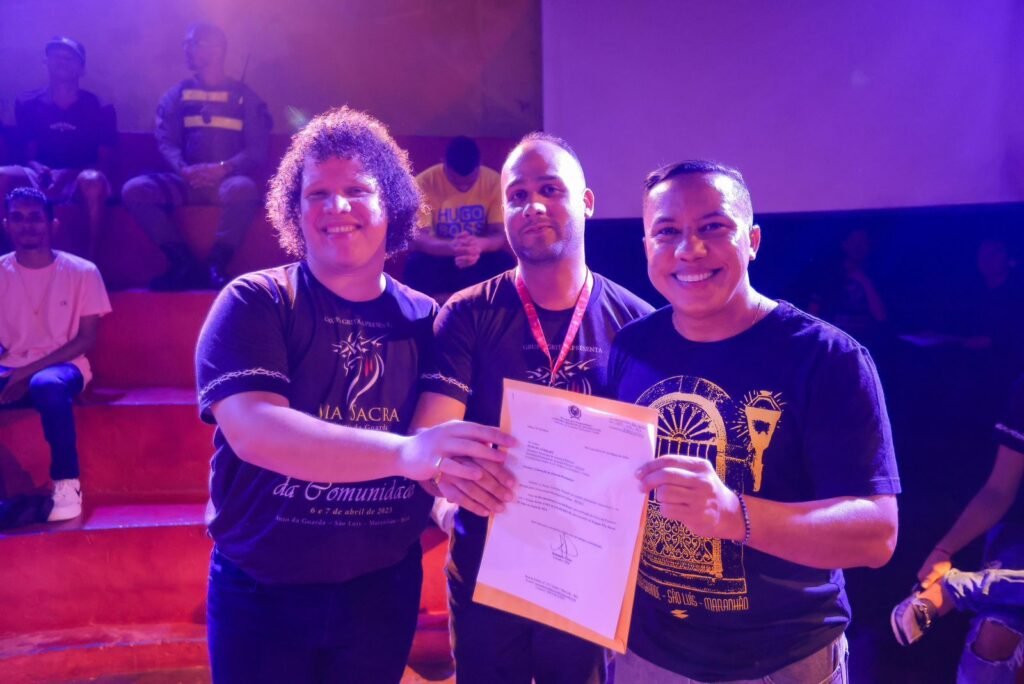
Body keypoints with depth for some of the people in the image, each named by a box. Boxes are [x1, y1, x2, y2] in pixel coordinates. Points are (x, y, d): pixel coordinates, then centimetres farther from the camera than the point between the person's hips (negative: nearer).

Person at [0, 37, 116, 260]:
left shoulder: (100, 109, 1)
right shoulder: (28, 104, 8)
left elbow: (105, 162, -1)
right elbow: (28, 155, 9)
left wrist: (70, 174, -20)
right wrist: (39, 169, -17)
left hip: (80, 181, -2)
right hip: (42, 179, 3)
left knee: (93, 180, -39)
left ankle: (90, 262, -33)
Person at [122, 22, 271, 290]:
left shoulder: (244, 96, 10)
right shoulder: (177, 94, 17)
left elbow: (258, 149, -1)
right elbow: (166, 141, 6)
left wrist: (223, 168, -20)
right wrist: (183, 170, -17)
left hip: (228, 180, -3)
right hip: (188, 182, 3)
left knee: (244, 189, -38)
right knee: (134, 189, -23)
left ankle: (216, 264, -22)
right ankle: (185, 264, -17)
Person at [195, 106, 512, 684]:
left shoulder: (426, 319, -2)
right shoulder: (254, 304, -11)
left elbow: (448, 445, 5)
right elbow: (254, 431, -27)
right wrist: (405, 454, -38)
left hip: (384, 589, 3)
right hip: (261, 593, -2)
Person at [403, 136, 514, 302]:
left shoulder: (494, 181, -11)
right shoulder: (424, 182, -16)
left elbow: (501, 234, -16)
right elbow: (418, 237, -23)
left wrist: (480, 244, -42)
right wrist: (451, 247, -46)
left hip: (481, 256, 2)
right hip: (438, 256, -1)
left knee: (505, 264, -30)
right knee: (415, 268, -34)